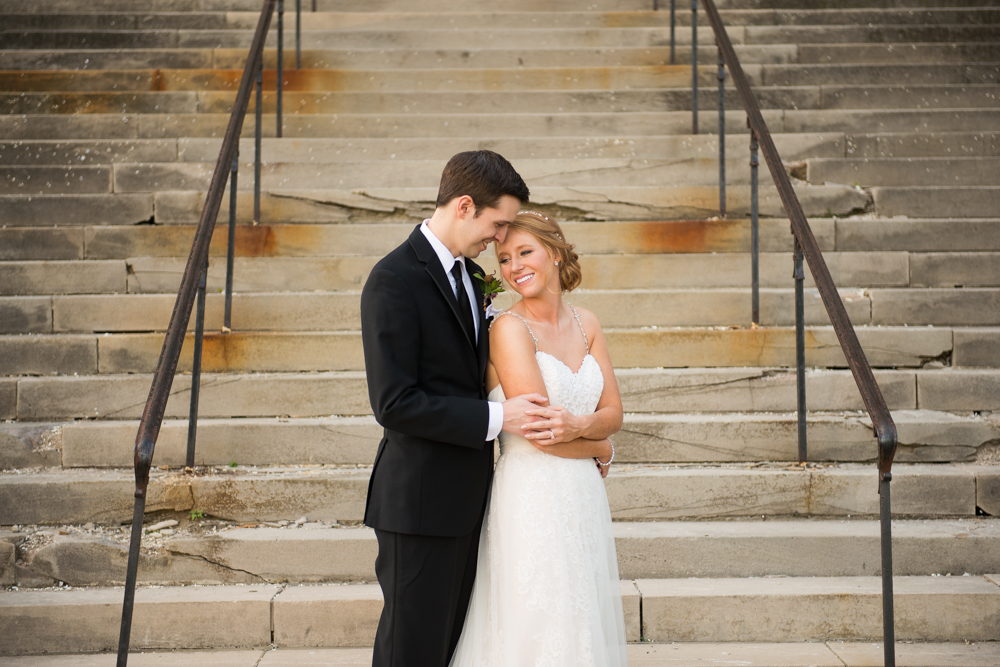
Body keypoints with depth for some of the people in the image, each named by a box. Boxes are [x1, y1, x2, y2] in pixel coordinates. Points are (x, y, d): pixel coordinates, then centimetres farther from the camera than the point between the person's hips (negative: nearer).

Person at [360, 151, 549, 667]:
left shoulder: (468, 272, 11)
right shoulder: (394, 280, -16)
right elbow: (394, 404, -21)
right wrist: (495, 418, -21)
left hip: (467, 493, 8)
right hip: (421, 502, -8)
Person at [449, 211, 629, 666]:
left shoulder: (586, 324, 8)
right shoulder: (510, 328, -12)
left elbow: (613, 412, 7)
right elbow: (537, 428, -16)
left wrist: (579, 426, -16)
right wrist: (601, 449, 0)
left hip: (584, 497, 7)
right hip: (532, 496, -6)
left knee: (583, 626, 15)